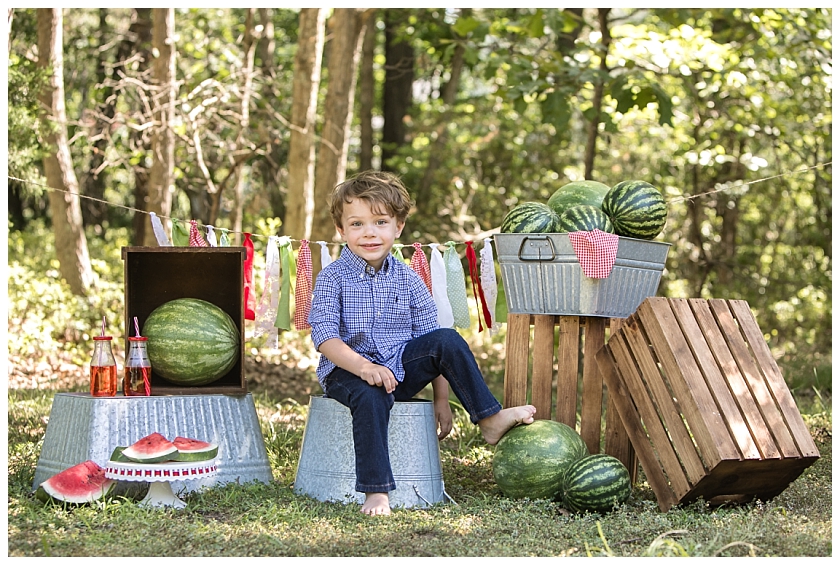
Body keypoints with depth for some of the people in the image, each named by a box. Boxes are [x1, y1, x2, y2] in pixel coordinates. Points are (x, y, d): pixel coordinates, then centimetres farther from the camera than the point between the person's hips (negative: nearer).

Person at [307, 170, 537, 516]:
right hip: (347, 371, -4)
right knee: (371, 396, -37)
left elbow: (430, 336, 7)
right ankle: (375, 492, -37)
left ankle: (489, 420, -12)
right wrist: (364, 366, -32)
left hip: (400, 367, 4)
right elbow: (324, 336, -15)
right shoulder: (333, 278, -4)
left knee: (447, 340, -17)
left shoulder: (407, 280, 6)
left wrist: (441, 399, 1)